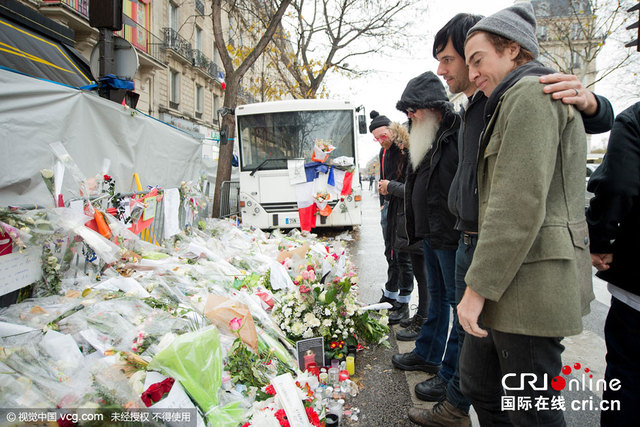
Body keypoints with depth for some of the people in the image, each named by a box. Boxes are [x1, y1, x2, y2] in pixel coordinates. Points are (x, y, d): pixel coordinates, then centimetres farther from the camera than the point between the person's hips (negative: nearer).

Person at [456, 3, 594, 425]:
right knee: (477, 380, 19)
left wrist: (478, 287, -19)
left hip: (529, 280, -10)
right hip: (519, 278, 10)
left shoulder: (529, 94, -12)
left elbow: (519, 203, -22)